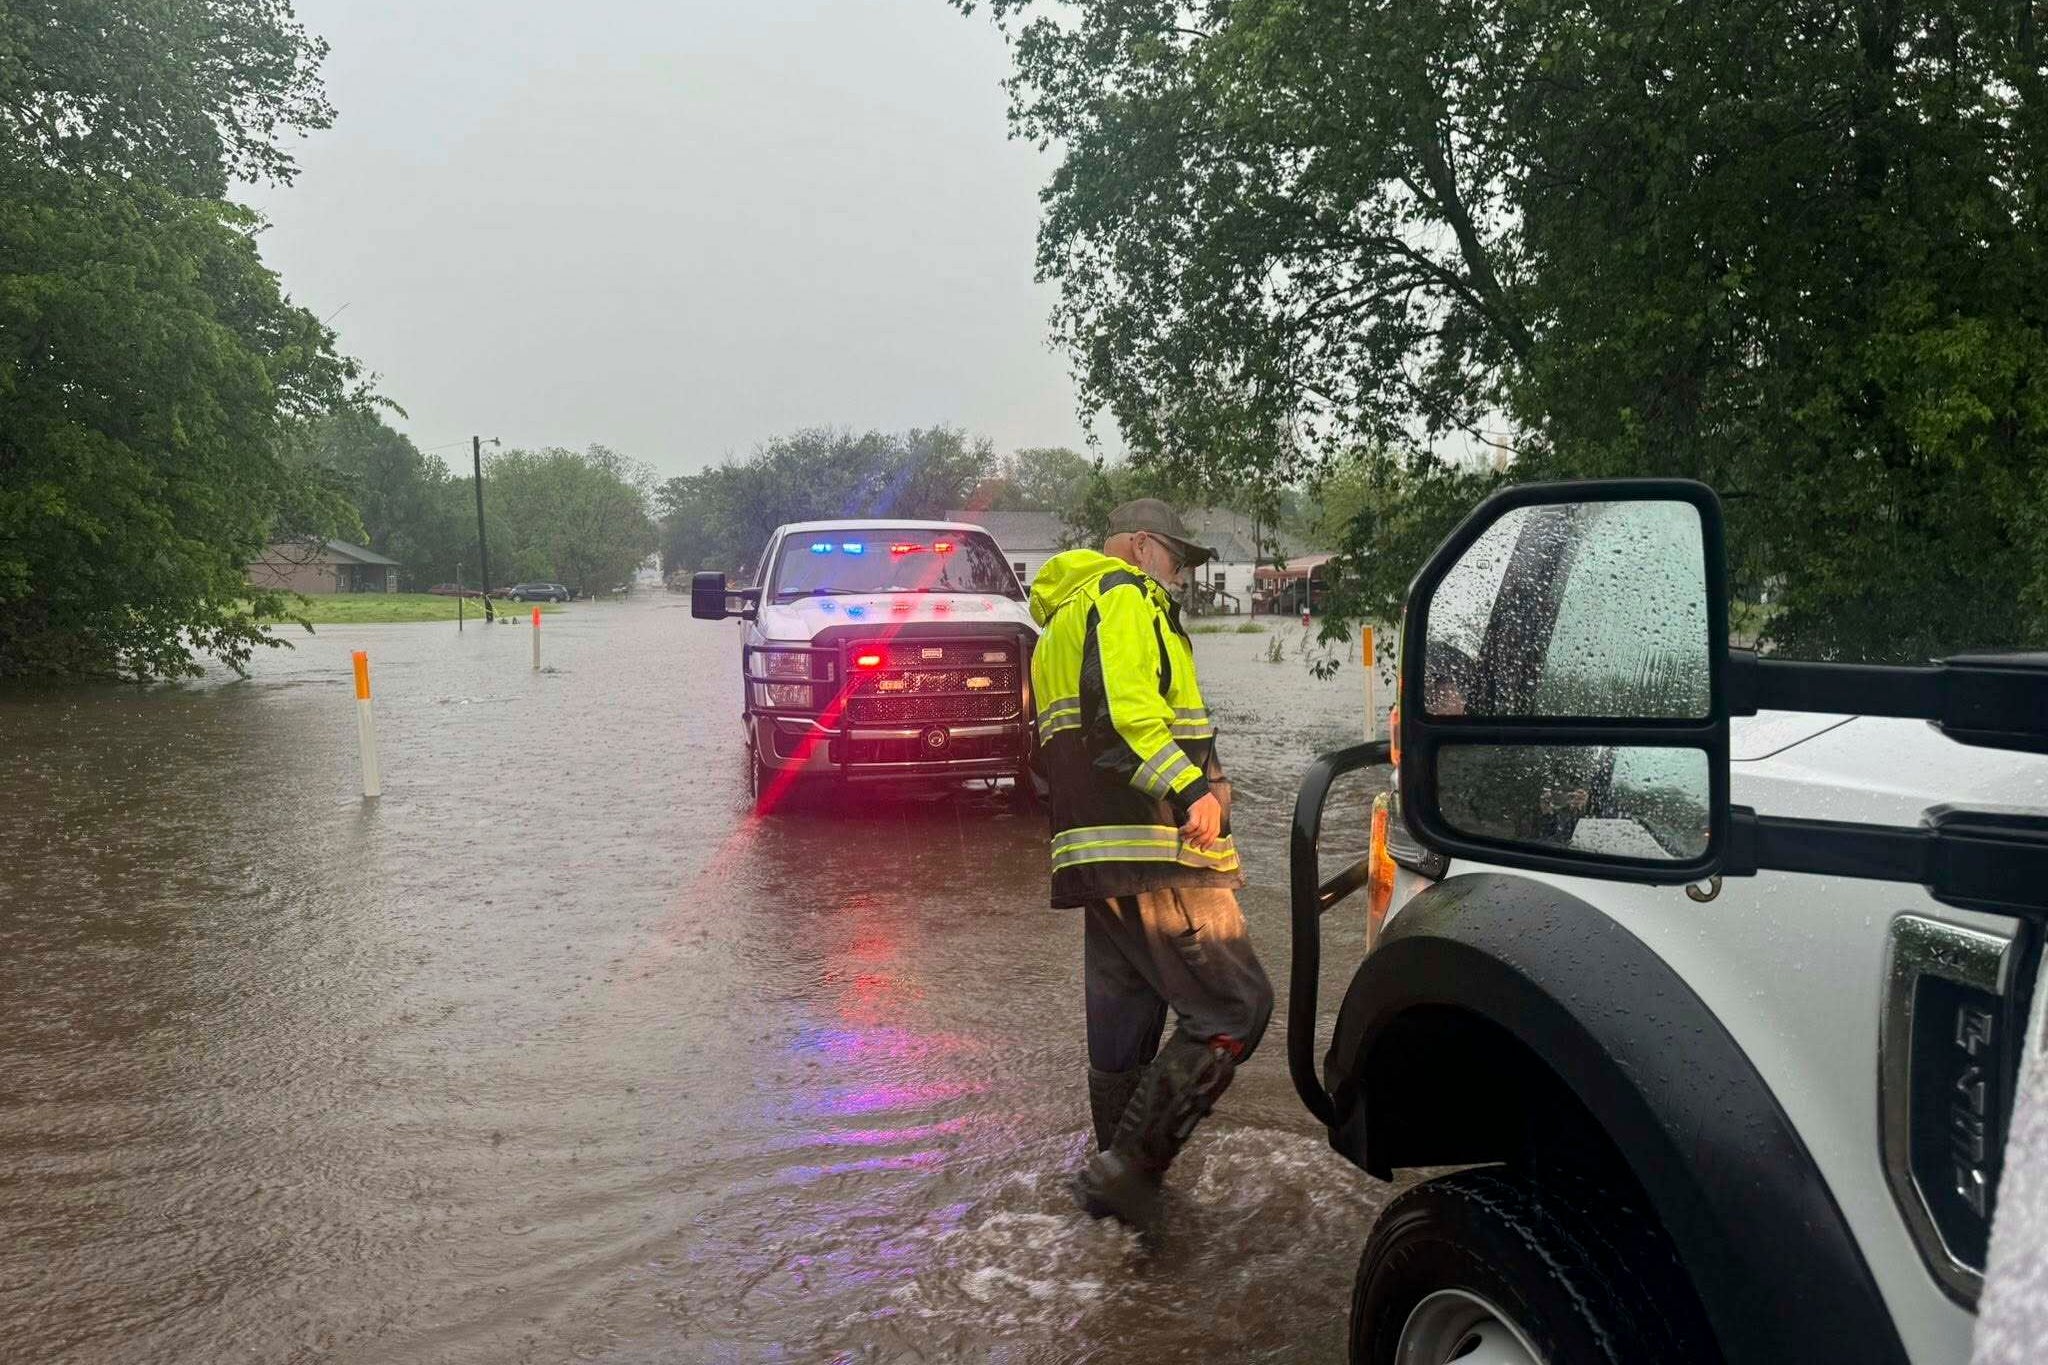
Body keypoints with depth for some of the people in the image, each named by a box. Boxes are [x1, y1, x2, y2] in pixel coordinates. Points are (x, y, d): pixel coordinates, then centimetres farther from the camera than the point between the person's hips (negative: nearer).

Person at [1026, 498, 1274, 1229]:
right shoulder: (1127, 597, -4)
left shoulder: (1062, 625, 29)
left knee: (1123, 1025, 17)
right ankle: (1128, 1166, -9)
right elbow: (1122, 706, -21)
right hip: (1154, 849, -10)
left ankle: (1120, 1174, 26)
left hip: (1097, 859, 10)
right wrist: (1188, 789, -28)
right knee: (1235, 1008, -8)